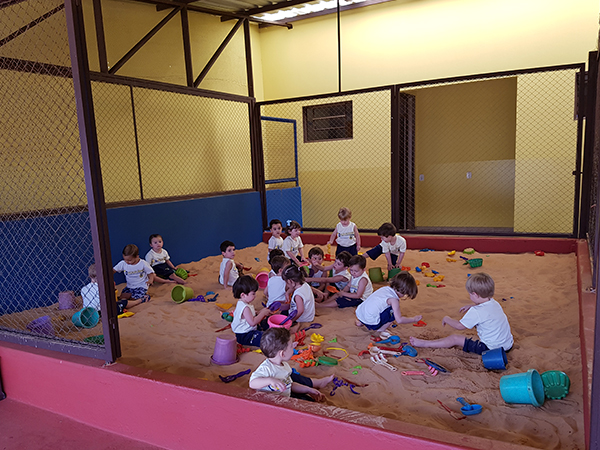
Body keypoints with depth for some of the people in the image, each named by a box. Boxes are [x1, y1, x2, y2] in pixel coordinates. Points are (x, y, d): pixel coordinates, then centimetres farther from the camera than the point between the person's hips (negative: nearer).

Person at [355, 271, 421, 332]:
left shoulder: (385, 288, 7)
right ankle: (381, 329, 4)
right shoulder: (394, 299, -14)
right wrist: (414, 319, 0)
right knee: (395, 313, -2)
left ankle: (361, 322, 28)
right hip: (371, 323, -8)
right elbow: (399, 320, -13)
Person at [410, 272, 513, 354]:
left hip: (490, 348, -9)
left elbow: (459, 326, -12)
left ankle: (424, 343, 6)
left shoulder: (476, 312, -22)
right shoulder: (494, 303, 3)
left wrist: (447, 319, 6)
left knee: (455, 339, -2)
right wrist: (472, 306, 21)